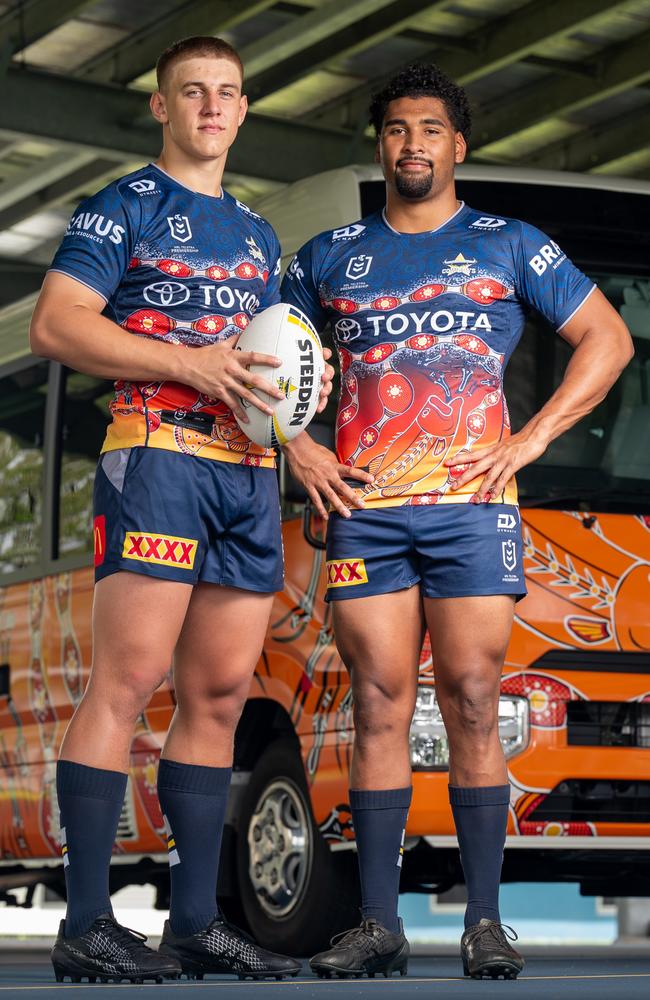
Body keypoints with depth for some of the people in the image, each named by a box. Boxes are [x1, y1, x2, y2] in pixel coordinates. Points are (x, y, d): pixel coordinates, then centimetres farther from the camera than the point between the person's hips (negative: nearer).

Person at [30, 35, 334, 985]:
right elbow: (56, 326, -8)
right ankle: (87, 924, -13)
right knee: (127, 682, -13)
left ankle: (196, 920, 11)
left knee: (220, 696, 6)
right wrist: (188, 364, -16)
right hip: (158, 454, -7)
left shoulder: (257, 232, 24)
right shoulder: (121, 209, 3)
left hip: (250, 471, 7)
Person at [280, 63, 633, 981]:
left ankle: (485, 923, -3)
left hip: (472, 502, -2)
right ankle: (378, 927, -1)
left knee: (471, 708, -6)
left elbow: (607, 338, 12)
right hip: (363, 508, 2)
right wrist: (297, 445, 7)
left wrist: (533, 438, 2)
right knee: (379, 712, -3)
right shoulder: (330, 257, 17)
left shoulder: (509, 246, 11)